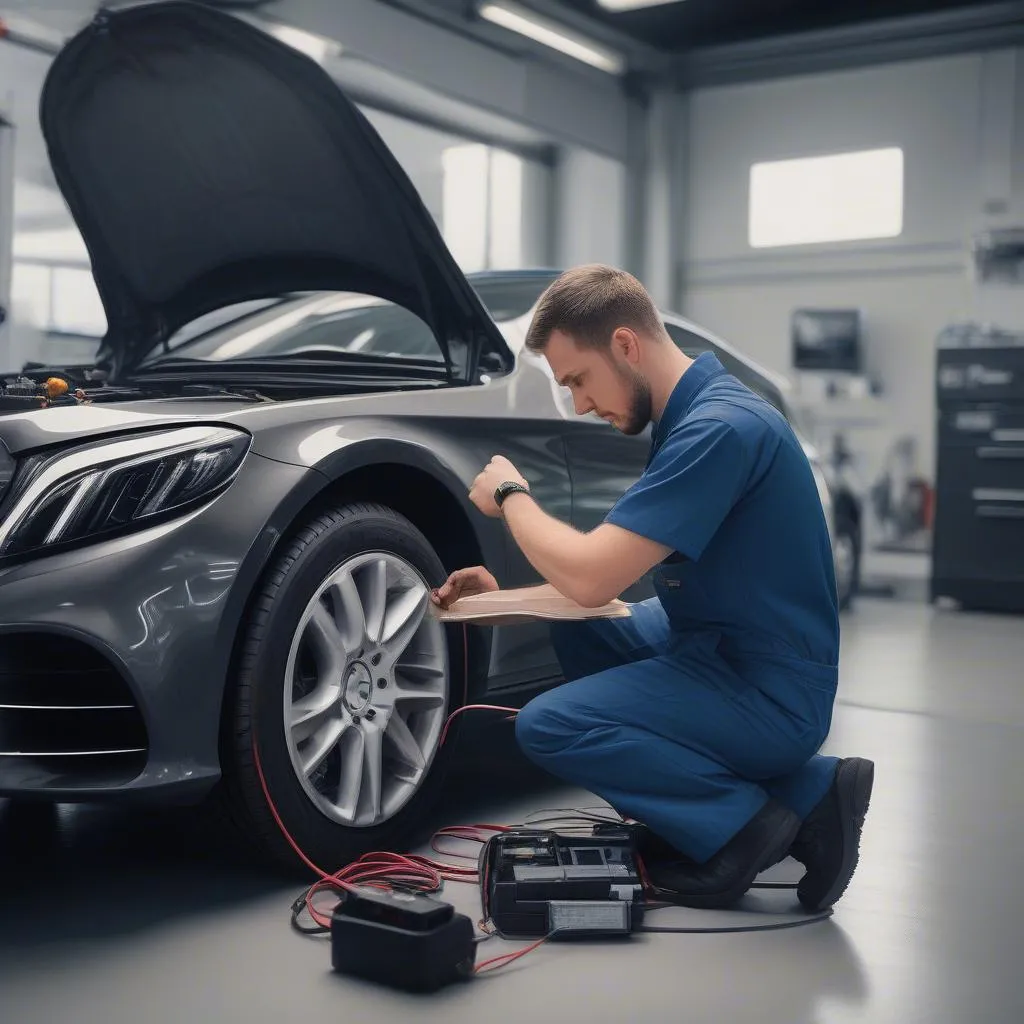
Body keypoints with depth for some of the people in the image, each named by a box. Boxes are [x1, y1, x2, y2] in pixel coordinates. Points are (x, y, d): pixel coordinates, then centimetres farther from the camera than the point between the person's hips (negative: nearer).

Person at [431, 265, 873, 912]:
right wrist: (505, 596, 4)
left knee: (549, 726, -17)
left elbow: (591, 578, -25)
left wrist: (510, 495, -8)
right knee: (571, 629, 17)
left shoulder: (719, 427, -23)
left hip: (770, 695, -10)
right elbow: (614, 575, 15)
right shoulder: (696, 412, 9)